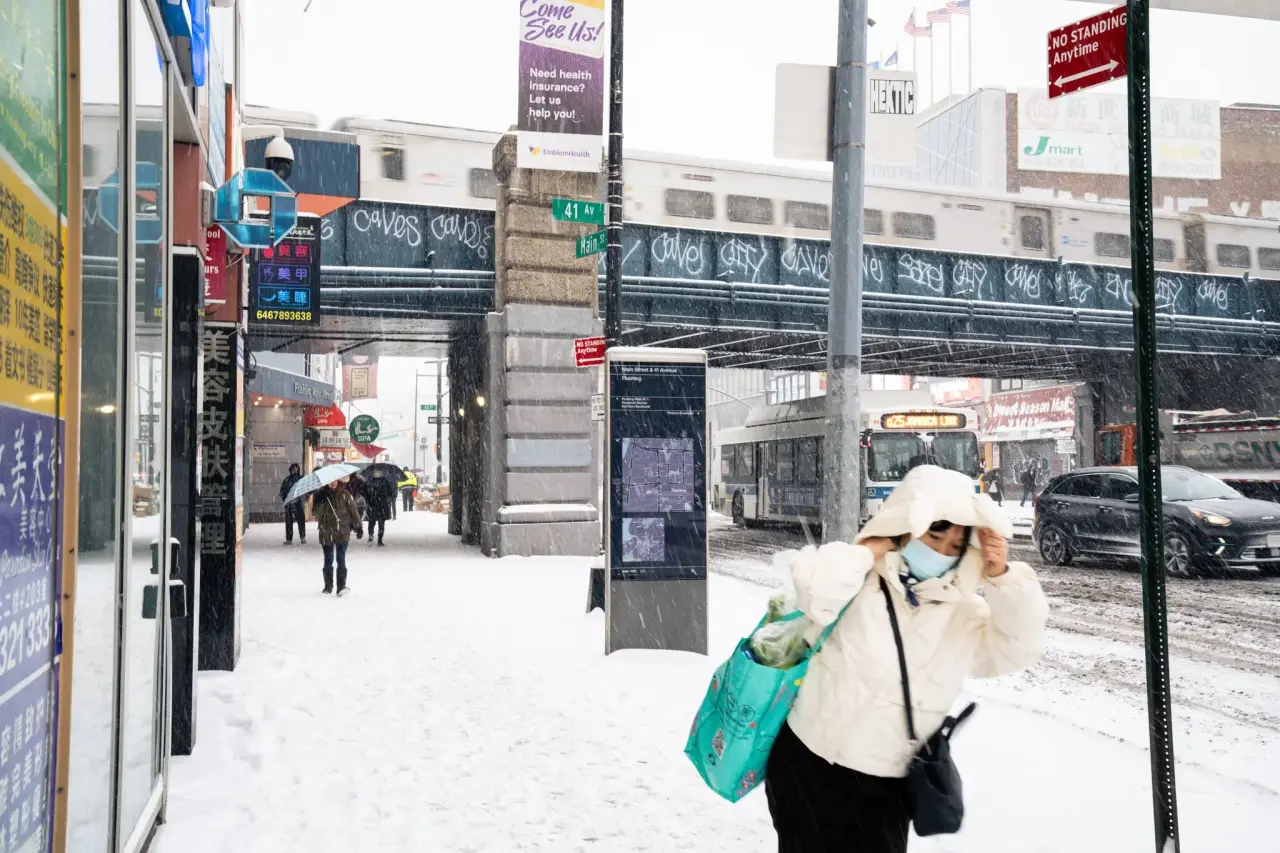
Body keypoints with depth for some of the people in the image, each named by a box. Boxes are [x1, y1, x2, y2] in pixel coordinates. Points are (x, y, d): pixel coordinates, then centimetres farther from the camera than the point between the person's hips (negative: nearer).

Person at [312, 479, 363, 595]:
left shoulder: (344, 494, 0)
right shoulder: (321, 495, 4)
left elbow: (353, 510, 1)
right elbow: (315, 510, -6)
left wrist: (358, 527, -1)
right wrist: (319, 501, -25)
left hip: (342, 533, -2)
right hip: (326, 533, 2)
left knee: (341, 559, -9)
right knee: (328, 560, 11)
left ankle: (342, 585, -6)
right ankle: (328, 586, 21)